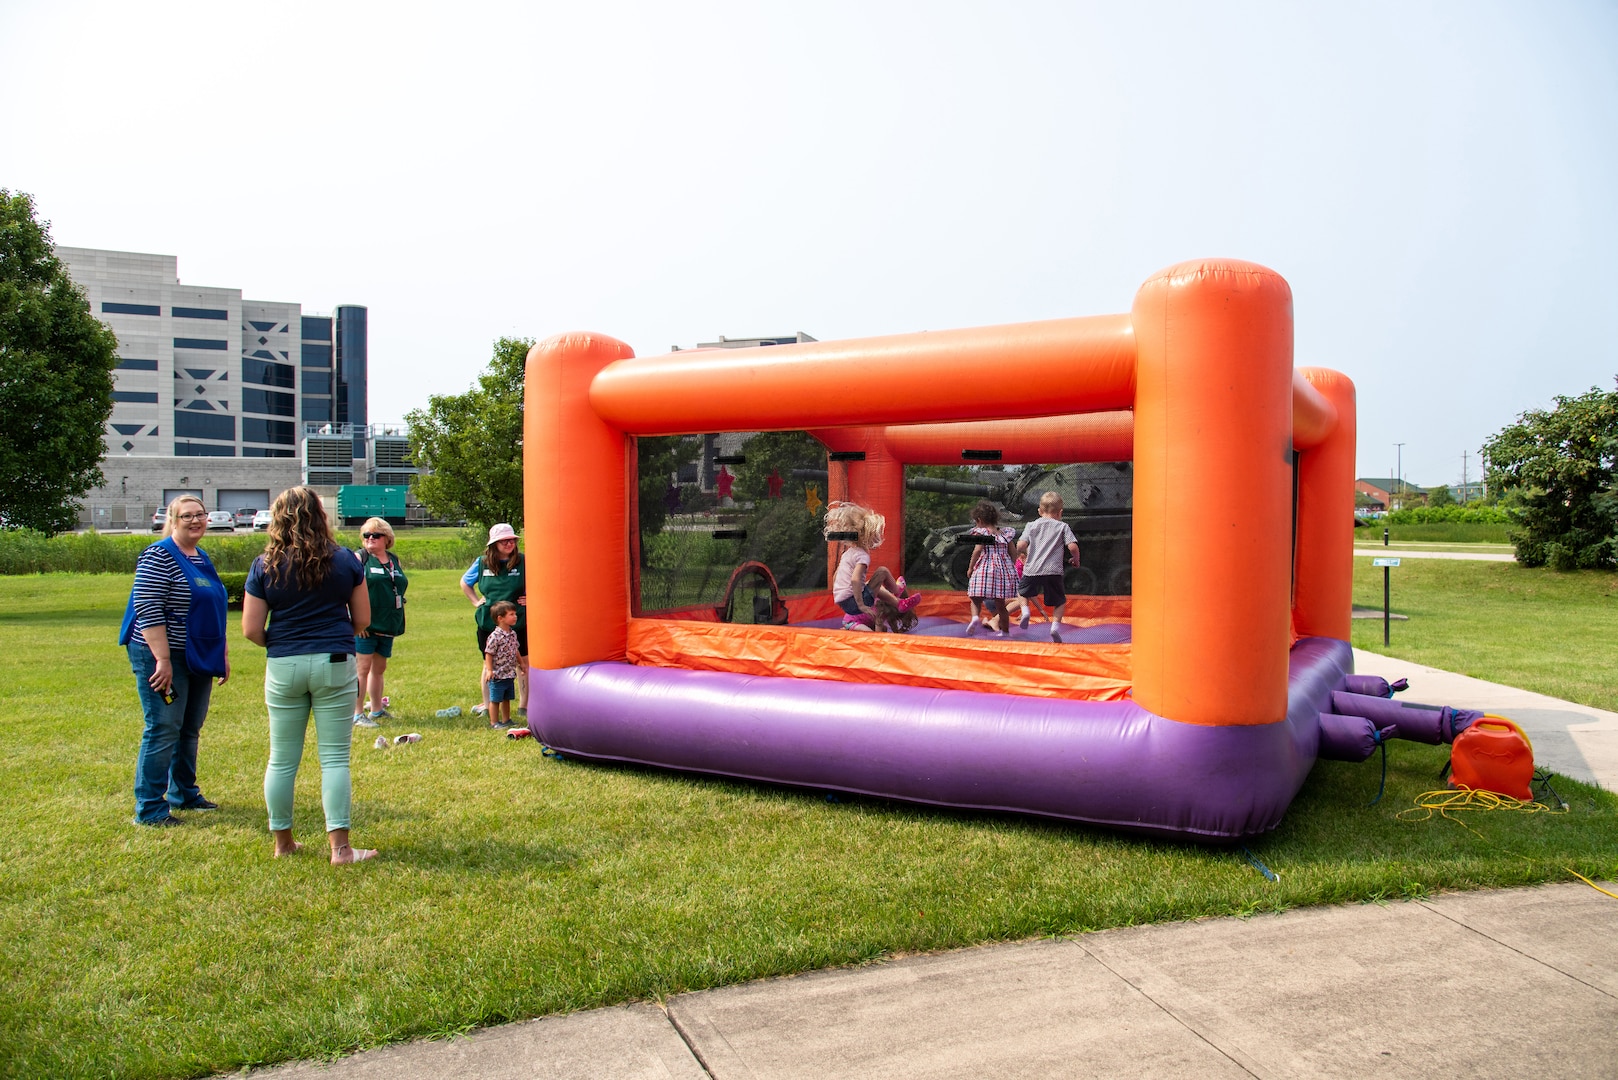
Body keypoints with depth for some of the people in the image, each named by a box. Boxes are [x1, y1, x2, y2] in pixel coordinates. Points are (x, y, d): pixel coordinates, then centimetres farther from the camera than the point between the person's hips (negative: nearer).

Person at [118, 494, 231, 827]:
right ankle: (149, 809, 3)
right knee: (163, 730, -5)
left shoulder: (202, 559, 14)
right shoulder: (159, 556, -12)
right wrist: (163, 660, -23)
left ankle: (184, 793, 29)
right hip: (164, 658, -8)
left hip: (198, 659, 8)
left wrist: (223, 653, 20)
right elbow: (147, 610, -19)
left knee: (190, 729, 15)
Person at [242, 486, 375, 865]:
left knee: (282, 760, 13)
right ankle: (339, 846, 1)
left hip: (283, 667, 1)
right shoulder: (344, 561, -2)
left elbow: (250, 629, -3)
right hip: (334, 664, -1)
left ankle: (282, 841, 24)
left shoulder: (264, 566, -2)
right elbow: (362, 619, 4)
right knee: (334, 758, 2)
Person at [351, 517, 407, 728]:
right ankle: (357, 714, 2)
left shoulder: (394, 560, 14)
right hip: (365, 625, -6)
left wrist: (398, 622, 15)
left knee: (379, 669, 15)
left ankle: (377, 710, 26)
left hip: (387, 625, 6)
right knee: (363, 668, -4)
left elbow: (401, 587, 21)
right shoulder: (359, 558, -5)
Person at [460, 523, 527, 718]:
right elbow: (464, 582, 21)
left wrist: (530, 599, -4)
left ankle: (524, 705, 14)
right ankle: (486, 706, 25)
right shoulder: (482, 563, 4)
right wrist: (476, 601, 10)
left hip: (518, 623, -2)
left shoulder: (523, 561, -4)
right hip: (488, 622, 2)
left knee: (523, 663, 2)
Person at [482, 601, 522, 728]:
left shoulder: (513, 634, 5)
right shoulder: (495, 636, -20)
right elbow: (488, 654, -18)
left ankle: (506, 720, 29)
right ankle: (494, 722, 14)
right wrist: (489, 670, -21)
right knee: (495, 700, 4)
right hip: (498, 675, -8)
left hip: (510, 674, 8)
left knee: (507, 698, 18)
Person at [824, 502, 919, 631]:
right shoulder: (862, 555, -15)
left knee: (874, 584, 32)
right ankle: (897, 591, 24)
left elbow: (835, 577, 17)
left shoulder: (847, 553, 11)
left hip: (842, 602, 9)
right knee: (883, 571, -3)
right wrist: (861, 605, -26)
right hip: (853, 603, -9)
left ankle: (900, 604, 38)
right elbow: (855, 579, -29)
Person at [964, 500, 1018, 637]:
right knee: (1000, 604, 12)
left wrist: (970, 568, -6)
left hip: (984, 569, -5)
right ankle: (1004, 630, 16)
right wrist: (1008, 568, 25)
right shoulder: (1005, 533, 14)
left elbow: (978, 550, -13)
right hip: (1004, 571, 5)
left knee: (976, 598, 3)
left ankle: (975, 617, -23)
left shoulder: (981, 532, -1)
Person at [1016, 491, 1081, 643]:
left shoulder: (1032, 525, 10)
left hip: (1032, 569, 1)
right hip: (1053, 571, -1)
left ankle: (1025, 610, -1)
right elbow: (1073, 547, -5)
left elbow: (1020, 546, -2)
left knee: (1022, 593, 26)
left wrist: (1023, 553, 20)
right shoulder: (1062, 526, 7)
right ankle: (1055, 625, -8)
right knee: (1060, 602, 14)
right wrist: (1076, 560, 14)